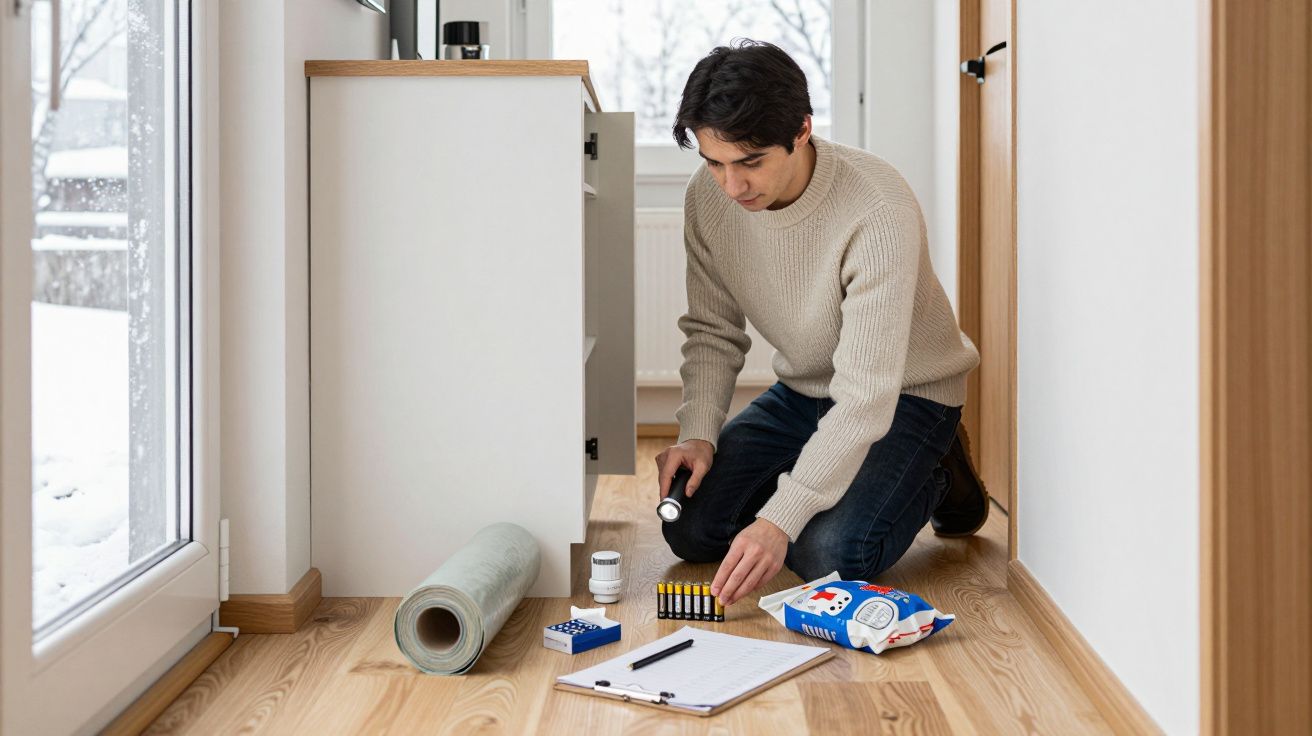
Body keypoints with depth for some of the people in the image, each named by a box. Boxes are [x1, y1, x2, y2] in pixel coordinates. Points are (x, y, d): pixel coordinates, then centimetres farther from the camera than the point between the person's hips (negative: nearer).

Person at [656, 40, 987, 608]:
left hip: (905, 394, -5)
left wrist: (780, 519, -41)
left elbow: (866, 393, -35)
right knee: (691, 530, -7)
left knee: (829, 555, -26)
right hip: (802, 392, 6)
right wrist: (698, 433, -20)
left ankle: (935, 480, 5)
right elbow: (713, 331, -1)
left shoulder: (879, 211, -33)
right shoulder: (708, 196, -14)